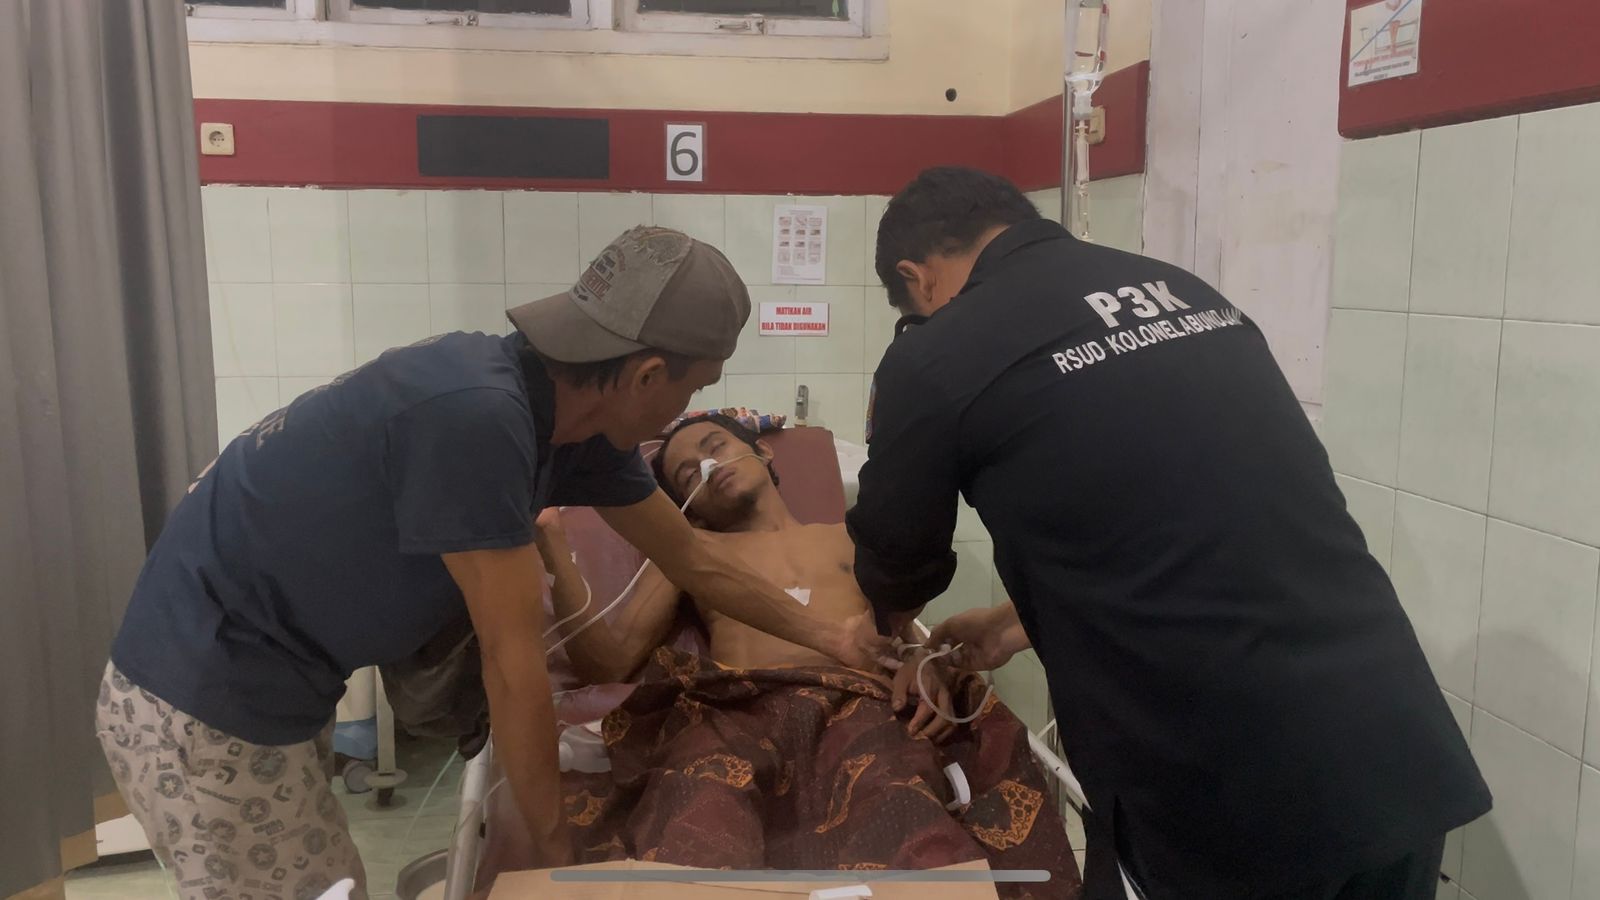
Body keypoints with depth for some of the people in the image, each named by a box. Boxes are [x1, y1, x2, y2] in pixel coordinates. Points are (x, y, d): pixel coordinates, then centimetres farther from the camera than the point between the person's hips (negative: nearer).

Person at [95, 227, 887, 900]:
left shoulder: (575, 418, -4)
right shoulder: (475, 415, -31)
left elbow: (688, 556, 10)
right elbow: (513, 664, -23)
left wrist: (823, 637, 17)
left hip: (266, 688, 8)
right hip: (201, 707, -8)